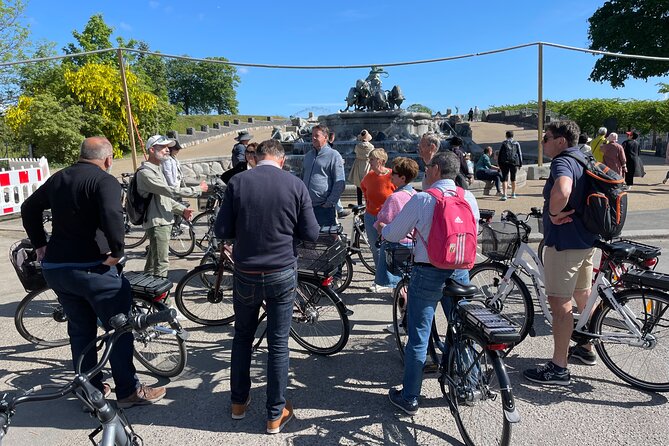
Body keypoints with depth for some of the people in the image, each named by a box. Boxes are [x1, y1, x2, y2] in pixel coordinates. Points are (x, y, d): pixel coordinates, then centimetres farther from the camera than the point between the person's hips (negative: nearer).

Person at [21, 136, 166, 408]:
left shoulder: (58, 178, 13)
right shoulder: (104, 181, -12)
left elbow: (29, 208, 24)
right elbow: (112, 217, -30)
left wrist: (39, 245, 24)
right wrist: (117, 251, -18)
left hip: (54, 269, 8)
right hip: (92, 269, -8)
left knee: (80, 330, 18)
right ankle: (128, 391, 12)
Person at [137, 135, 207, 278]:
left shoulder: (157, 170, 19)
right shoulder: (145, 172, -16)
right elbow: (171, 191, -23)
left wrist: (182, 209, 8)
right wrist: (198, 189, -14)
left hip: (164, 221, 10)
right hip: (157, 223, -10)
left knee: (152, 262, 18)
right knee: (162, 264, -8)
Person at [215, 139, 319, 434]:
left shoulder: (237, 182, -7)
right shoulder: (296, 185, -8)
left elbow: (222, 231, -5)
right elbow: (311, 234, -5)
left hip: (246, 274, 1)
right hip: (281, 275, -1)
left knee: (242, 336, 21)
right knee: (278, 344, 10)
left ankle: (239, 402, 36)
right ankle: (276, 415, 23)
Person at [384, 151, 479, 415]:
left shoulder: (421, 200, -13)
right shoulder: (469, 198, -1)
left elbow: (392, 235, -6)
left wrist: (383, 228, 17)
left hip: (427, 274, -4)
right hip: (460, 273, 4)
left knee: (418, 337, 5)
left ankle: (409, 398, 16)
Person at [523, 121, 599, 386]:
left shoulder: (563, 162, -19)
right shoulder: (585, 160, 13)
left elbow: (562, 191, -40)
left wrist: (554, 214, -23)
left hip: (564, 242, -10)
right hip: (586, 239, 11)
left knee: (559, 303, -6)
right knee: (583, 296, 22)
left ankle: (558, 369, 1)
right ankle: (586, 349, 39)